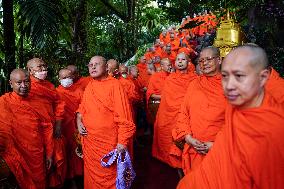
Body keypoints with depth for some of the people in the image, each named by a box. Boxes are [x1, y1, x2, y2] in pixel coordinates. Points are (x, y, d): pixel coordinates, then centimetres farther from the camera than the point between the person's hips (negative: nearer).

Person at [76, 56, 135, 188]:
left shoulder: (114, 85, -13)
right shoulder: (89, 86, 7)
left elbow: (123, 116, -17)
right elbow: (82, 108, 20)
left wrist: (122, 141, -20)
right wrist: (79, 121, 1)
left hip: (108, 142, -6)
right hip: (89, 141, 6)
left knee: (109, 175, 10)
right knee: (91, 173, 20)